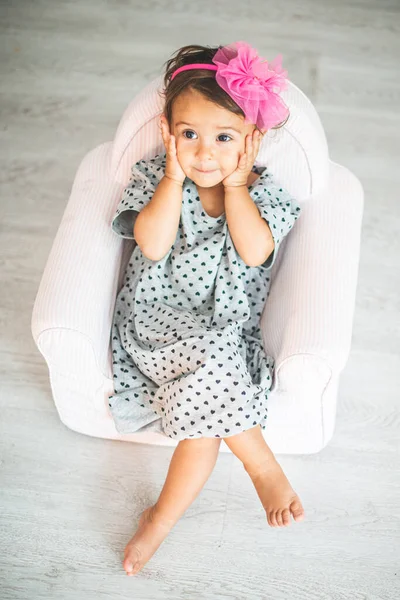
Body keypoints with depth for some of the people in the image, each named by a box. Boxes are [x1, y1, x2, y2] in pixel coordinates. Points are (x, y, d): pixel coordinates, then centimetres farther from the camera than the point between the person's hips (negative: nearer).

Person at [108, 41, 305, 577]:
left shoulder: (262, 190, 1)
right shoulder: (154, 176, 1)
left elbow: (254, 252, -18)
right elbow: (152, 244, -15)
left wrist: (235, 183, -13)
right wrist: (175, 176, -13)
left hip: (226, 327, 1)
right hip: (157, 316, -1)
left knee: (205, 410, -25)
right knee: (210, 358, -33)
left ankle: (162, 518, -5)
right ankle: (263, 466, -12)